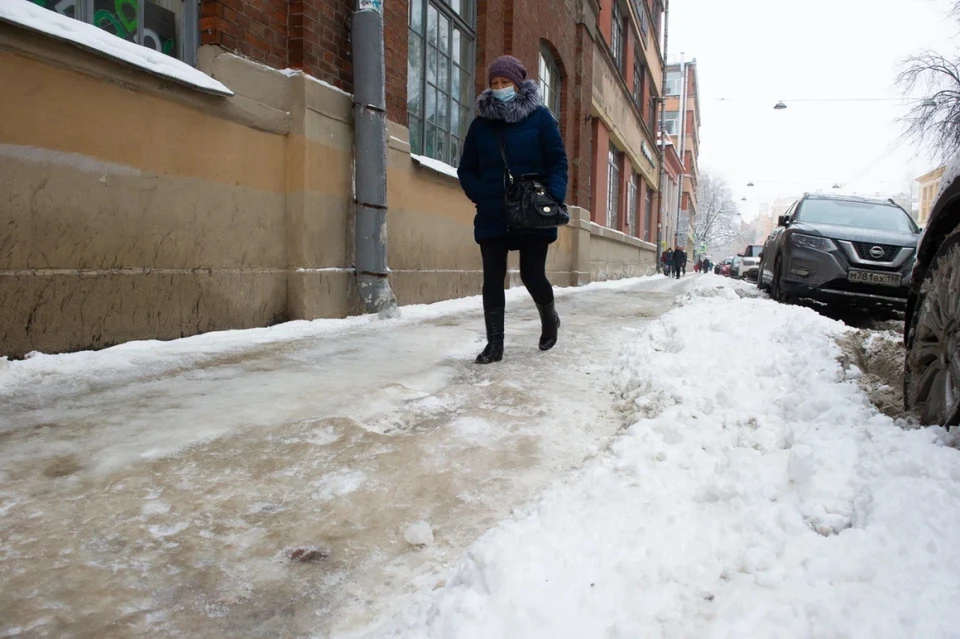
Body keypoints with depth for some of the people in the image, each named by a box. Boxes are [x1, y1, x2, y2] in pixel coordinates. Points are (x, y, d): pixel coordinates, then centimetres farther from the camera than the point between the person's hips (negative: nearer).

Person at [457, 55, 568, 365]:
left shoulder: (540, 116, 1)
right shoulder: (480, 123, 10)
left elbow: (558, 161, -2)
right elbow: (466, 169, 12)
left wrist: (554, 197, -16)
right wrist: (480, 195, -6)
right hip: (492, 217, 3)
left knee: (532, 275, 2)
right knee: (492, 280, 1)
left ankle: (549, 319, 34)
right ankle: (494, 343, 11)